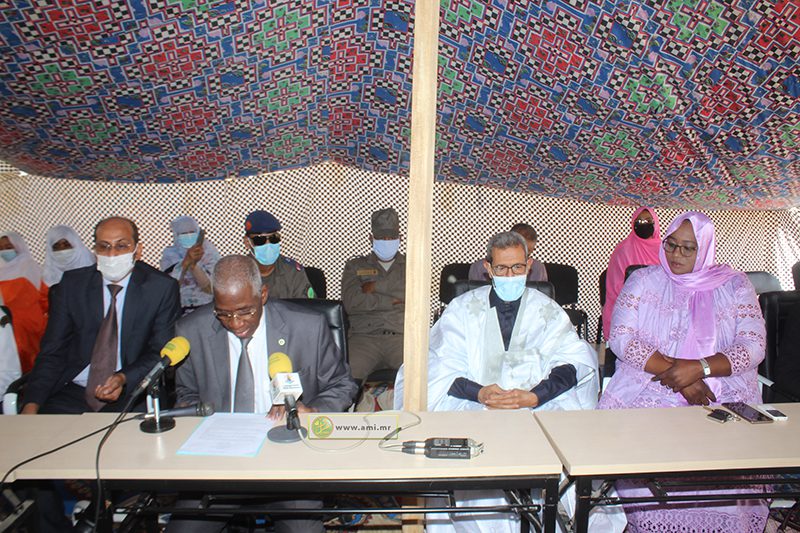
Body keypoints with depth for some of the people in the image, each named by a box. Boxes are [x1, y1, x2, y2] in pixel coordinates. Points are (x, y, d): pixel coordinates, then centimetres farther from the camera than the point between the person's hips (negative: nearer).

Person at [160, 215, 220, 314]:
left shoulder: (209, 251, 1)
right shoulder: (170, 254, 3)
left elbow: (210, 288, -11)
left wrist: (193, 265, -25)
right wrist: (186, 262, -29)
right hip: (179, 309, 1)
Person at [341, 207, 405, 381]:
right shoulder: (355, 266, 20)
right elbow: (351, 302, 1)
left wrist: (376, 287, 2)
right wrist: (393, 302, 0)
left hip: (402, 336, 0)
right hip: (364, 337, 0)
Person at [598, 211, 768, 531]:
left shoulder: (734, 285, 9)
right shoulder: (644, 280, 7)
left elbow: (753, 346, -1)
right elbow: (620, 337, -4)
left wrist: (699, 368, -18)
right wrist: (674, 372, -15)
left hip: (724, 393, 1)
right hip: (649, 387, 0)